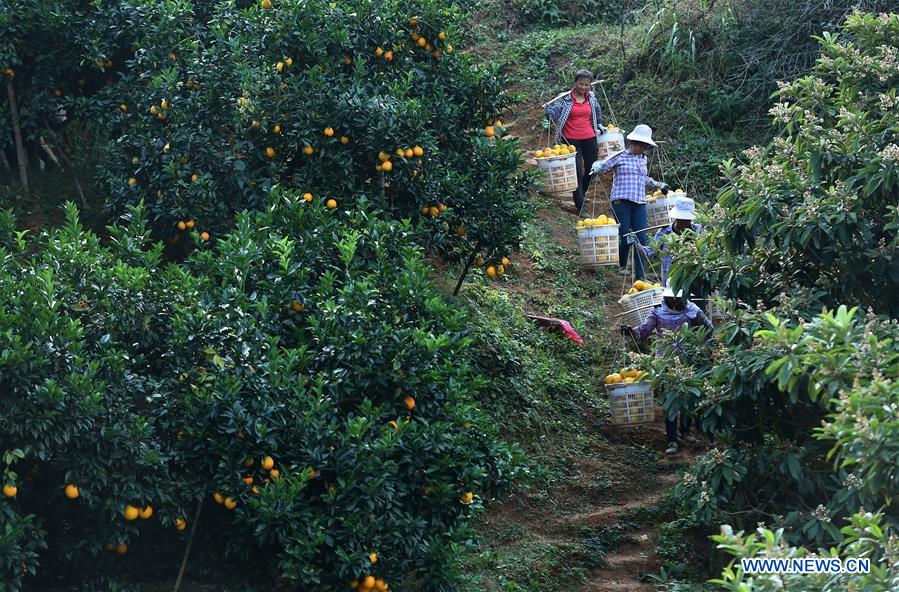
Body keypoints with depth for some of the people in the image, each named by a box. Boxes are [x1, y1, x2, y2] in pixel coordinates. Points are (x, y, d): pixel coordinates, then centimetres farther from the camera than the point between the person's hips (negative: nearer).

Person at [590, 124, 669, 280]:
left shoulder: (643, 158, 17)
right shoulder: (620, 156, -1)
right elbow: (601, 165, 0)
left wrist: (659, 185, 36)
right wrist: (595, 169, -22)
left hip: (639, 203, 5)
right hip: (622, 202, -5)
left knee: (641, 238, -2)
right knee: (626, 237, -5)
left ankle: (639, 275, 1)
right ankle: (622, 265, 23)